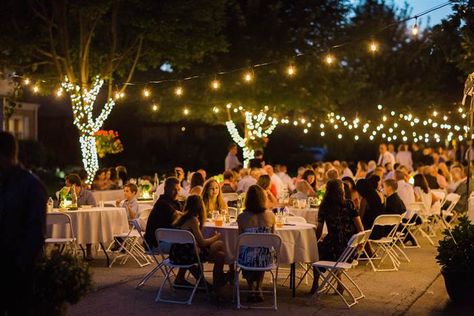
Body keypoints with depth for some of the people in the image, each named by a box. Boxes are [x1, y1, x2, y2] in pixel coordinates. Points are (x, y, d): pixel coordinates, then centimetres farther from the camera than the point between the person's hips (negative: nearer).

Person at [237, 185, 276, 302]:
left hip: (248, 259, -1)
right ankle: (258, 289, 37)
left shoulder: (242, 217, -10)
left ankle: (251, 289, 33)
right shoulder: (270, 215, -4)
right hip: (266, 259, 2)